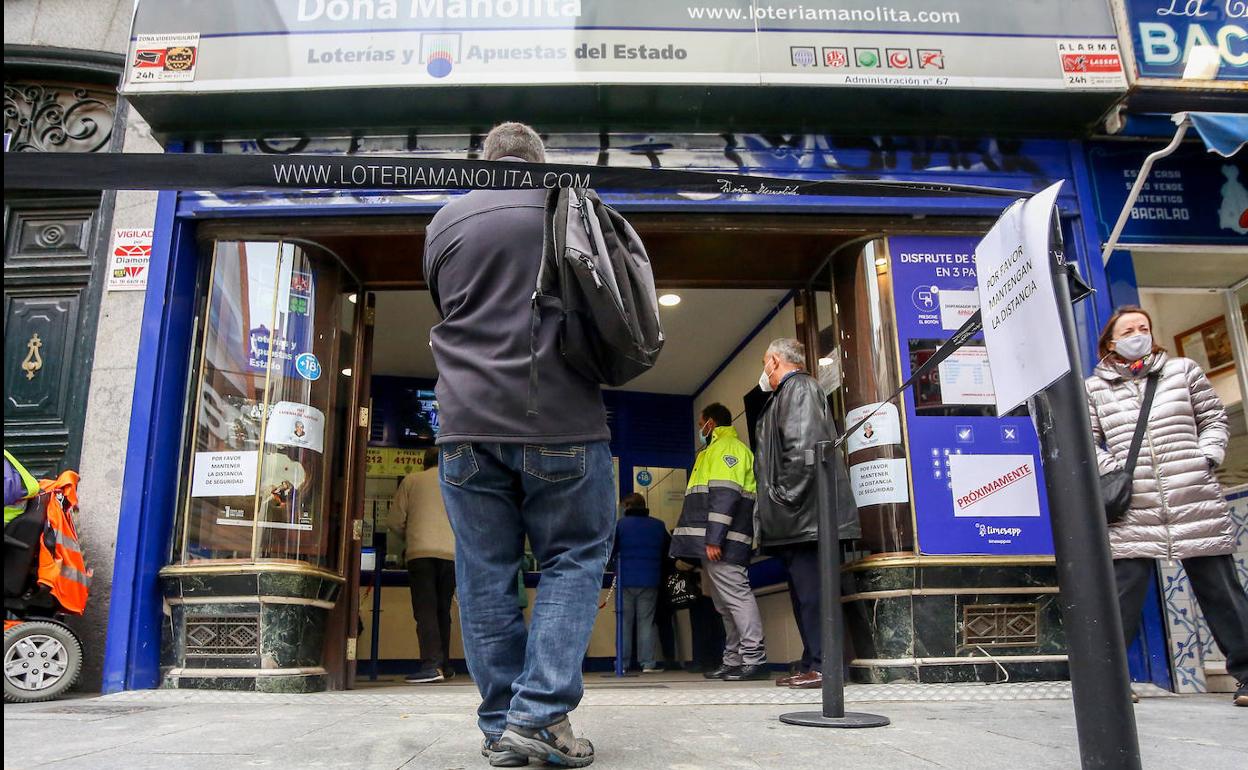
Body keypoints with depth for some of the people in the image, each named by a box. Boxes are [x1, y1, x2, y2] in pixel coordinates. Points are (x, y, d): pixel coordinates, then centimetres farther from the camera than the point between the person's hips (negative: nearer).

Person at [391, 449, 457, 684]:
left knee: (425, 609, -6)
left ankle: (431, 665, -18)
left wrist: (407, 542, 24)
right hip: (452, 553, 2)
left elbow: (396, 521, 7)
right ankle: (444, 665, 14)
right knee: (443, 609, 12)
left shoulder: (411, 480, 11)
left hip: (420, 552, -2)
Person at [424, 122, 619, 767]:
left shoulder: (445, 220, 10)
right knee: (574, 559, 8)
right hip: (562, 421, -2)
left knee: (485, 575, 8)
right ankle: (539, 716, -1)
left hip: (469, 422, 2)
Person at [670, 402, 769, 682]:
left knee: (737, 595, -12)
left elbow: (725, 496, -16)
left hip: (722, 543, -10)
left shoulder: (728, 447, -3)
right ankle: (733, 661, 13)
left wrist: (714, 539, -23)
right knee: (724, 603, 9)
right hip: (711, 543, 10)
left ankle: (755, 660, -12)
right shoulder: (713, 451, 27)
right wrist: (688, 547, 20)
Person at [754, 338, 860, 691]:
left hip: (804, 513, -10)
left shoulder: (798, 386, -5)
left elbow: (802, 446, -19)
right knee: (803, 591, 11)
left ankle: (823, 665, -6)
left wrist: (786, 496, -18)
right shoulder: (787, 393, 24)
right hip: (797, 520, 10)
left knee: (810, 590, -9)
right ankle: (812, 665, 15)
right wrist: (778, 505, 17)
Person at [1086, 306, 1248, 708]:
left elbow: (1214, 418, 16)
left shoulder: (1183, 370, 13)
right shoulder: (1095, 388, 7)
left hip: (1197, 505, 2)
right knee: (1123, 597, -1)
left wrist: (1208, 456, 2)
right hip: (1132, 512, -1)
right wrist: (1112, 469, -5)